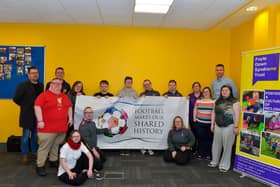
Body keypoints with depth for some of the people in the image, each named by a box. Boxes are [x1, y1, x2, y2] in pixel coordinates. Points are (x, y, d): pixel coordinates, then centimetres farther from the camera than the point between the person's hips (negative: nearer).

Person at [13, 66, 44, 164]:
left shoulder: (41, 85, 5)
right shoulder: (23, 85, -10)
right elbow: (16, 98, -10)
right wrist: (25, 106, -3)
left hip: (38, 114, 5)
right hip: (27, 115, -4)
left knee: (35, 135, 17)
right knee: (26, 136, 5)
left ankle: (34, 152, 32)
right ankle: (24, 155, 18)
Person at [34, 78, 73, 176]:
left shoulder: (64, 96, 14)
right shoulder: (44, 95, -5)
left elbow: (69, 107, 23)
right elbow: (37, 106, -13)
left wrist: (70, 118, 18)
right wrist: (40, 121, -18)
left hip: (62, 127, 6)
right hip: (47, 128, -6)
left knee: (56, 145, 16)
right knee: (44, 147, -2)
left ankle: (53, 161, 31)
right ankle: (40, 166, 7)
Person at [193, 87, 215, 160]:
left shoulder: (213, 101, 0)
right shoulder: (198, 101, 9)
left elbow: (213, 113, -5)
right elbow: (195, 110, 14)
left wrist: (212, 124, -9)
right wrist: (194, 119, 7)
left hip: (209, 124, -2)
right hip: (199, 123, 2)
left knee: (209, 139, 3)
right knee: (200, 138, 4)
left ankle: (208, 154, 16)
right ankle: (200, 154, 15)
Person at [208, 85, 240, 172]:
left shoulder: (234, 102, -6)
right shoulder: (217, 101, 11)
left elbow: (236, 114, -12)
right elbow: (214, 113, 15)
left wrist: (235, 126, -16)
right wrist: (212, 124, 14)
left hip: (229, 127, -5)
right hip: (218, 126, 5)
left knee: (227, 146, 3)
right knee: (216, 145, 11)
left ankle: (224, 165, 14)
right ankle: (214, 161, 26)